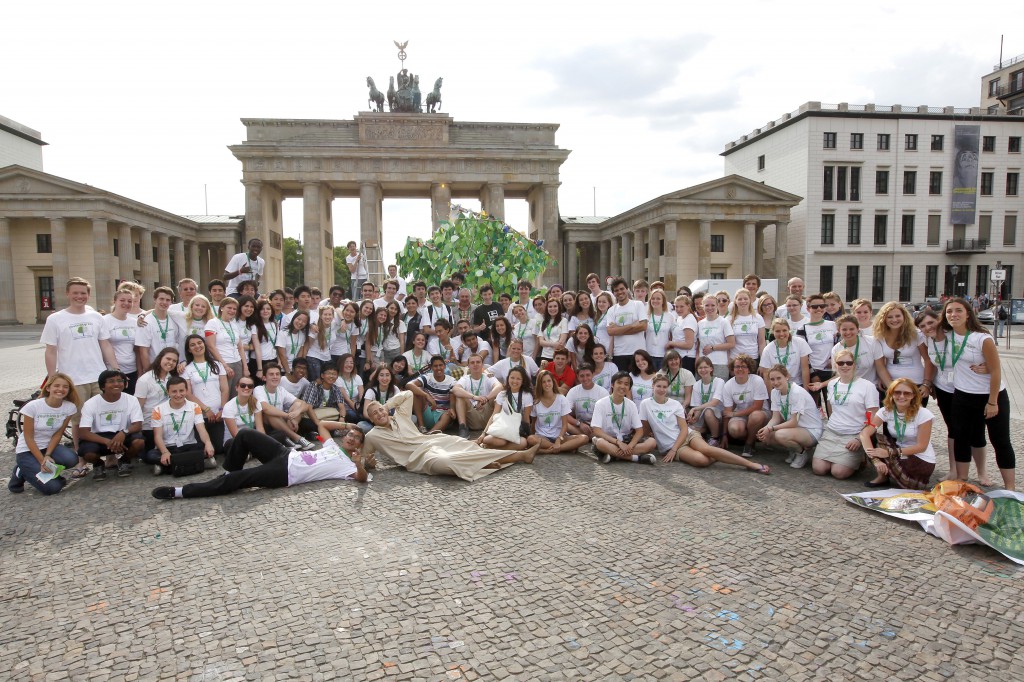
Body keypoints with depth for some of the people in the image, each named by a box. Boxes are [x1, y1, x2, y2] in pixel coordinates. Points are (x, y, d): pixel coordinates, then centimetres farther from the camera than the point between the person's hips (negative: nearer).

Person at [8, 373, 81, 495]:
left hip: (50, 445, 3)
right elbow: (28, 437, -14)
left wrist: (47, 456, -18)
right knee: (52, 488, -19)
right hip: (27, 450, -3)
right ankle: (22, 472, 10)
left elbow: (58, 434, -5)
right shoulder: (32, 406, -19)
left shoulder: (70, 407, -10)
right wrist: (42, 460, -20)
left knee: (71, 459, -31)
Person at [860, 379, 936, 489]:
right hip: (898, 457, 4)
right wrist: (876, 459, -35)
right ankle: (882, 476, -6)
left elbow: (921, 446, -17)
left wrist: (889, 452, -26)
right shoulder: (886, 411, -9)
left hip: (922, 461, -4)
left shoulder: (923, 414, -17)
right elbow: (865, 433, -21)